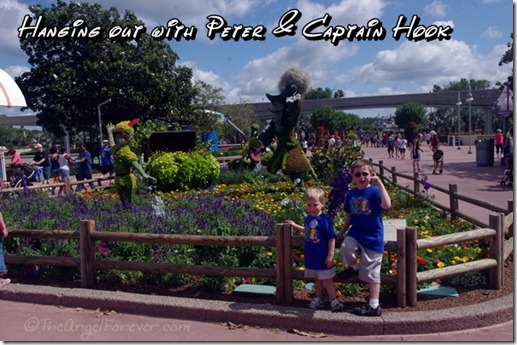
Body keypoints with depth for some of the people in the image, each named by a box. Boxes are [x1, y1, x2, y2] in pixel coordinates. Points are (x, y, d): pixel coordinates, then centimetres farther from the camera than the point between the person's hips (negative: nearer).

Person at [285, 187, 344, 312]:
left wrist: (330, 255, -17)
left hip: (323, 257, -7)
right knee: (317, 279, 19)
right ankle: (318, 299, 32)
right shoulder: (308, 218, 2)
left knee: (327, 280, 4)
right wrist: (295, 225, 23)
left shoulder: (324, 219, -19)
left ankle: (334, 301, 15)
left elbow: (331, 238, -17)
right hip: (311, 257, 7)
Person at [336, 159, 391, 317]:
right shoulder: (351, 194, 5)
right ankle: (354, 267, 5)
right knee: (346, 247, -29)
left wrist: (380, 183, -31)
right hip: (356, 232, 4)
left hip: (373, 237, -4)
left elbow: (387, 205, -34)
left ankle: (374, 305, 18)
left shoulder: (374, 191, -13)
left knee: (371, 272, 4)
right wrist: (340, 233, 14)